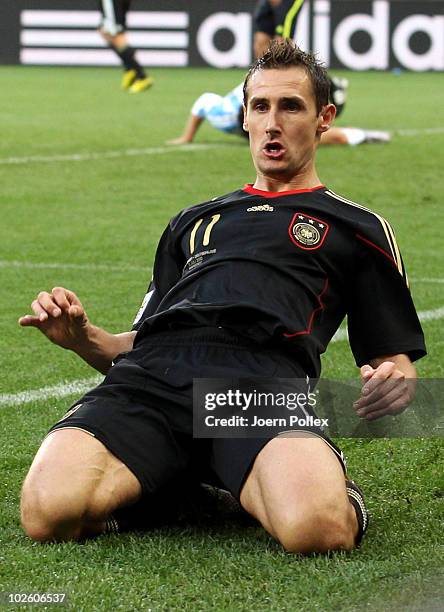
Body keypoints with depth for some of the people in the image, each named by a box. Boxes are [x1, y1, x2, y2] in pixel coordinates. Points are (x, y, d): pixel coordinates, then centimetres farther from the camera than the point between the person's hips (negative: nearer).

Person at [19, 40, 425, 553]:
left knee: (318, 527, -38)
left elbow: (396, 363, 24)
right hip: (152, 373, 3)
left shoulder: (357, 228, 28)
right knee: (49, 511, -30)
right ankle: (174, 488, 0)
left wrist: (389, 384, -2)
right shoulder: (193, 221, 38)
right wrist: (81, 338, 12)